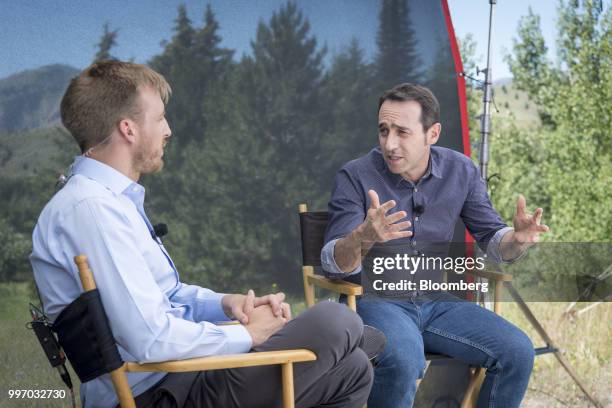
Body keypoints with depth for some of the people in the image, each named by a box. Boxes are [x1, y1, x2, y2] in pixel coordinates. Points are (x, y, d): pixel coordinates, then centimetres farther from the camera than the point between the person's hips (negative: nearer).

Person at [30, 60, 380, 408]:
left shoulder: (111, 198, 13)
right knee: (334, 322, -13)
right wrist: (246, 335, -13)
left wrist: (226, 303, 3)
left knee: (352, 368, 4)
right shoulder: (90, 208, -21)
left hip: (177, 372, 10)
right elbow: (151, 339, -27)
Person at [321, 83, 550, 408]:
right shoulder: (355, 176, -11)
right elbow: (333, 265, -16)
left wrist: (518, 239, -17)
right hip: (375, 301, -4)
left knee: (517, 352, -16)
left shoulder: (460, 171, 0)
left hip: (436, 302, 4)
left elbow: (492, 238, 8)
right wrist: (362, 237, -39)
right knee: (403, 361, -36)